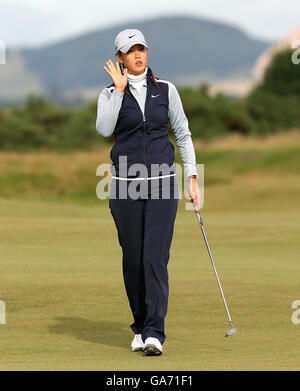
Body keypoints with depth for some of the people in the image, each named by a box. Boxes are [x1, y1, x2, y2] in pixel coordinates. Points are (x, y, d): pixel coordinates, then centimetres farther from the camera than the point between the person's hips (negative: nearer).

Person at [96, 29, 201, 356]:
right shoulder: (110, 94, 5)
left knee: (156, 258, -12)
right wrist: (119, 89, -15)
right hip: (125, 184, 1)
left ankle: (154, 333, -17)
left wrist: (192, 176, 6)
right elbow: (104, 129, -14)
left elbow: (183, 134, 12)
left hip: (162, 183, 0)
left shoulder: (166, 90, 8)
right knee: (133, 260, 5)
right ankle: (140, 328, 20)